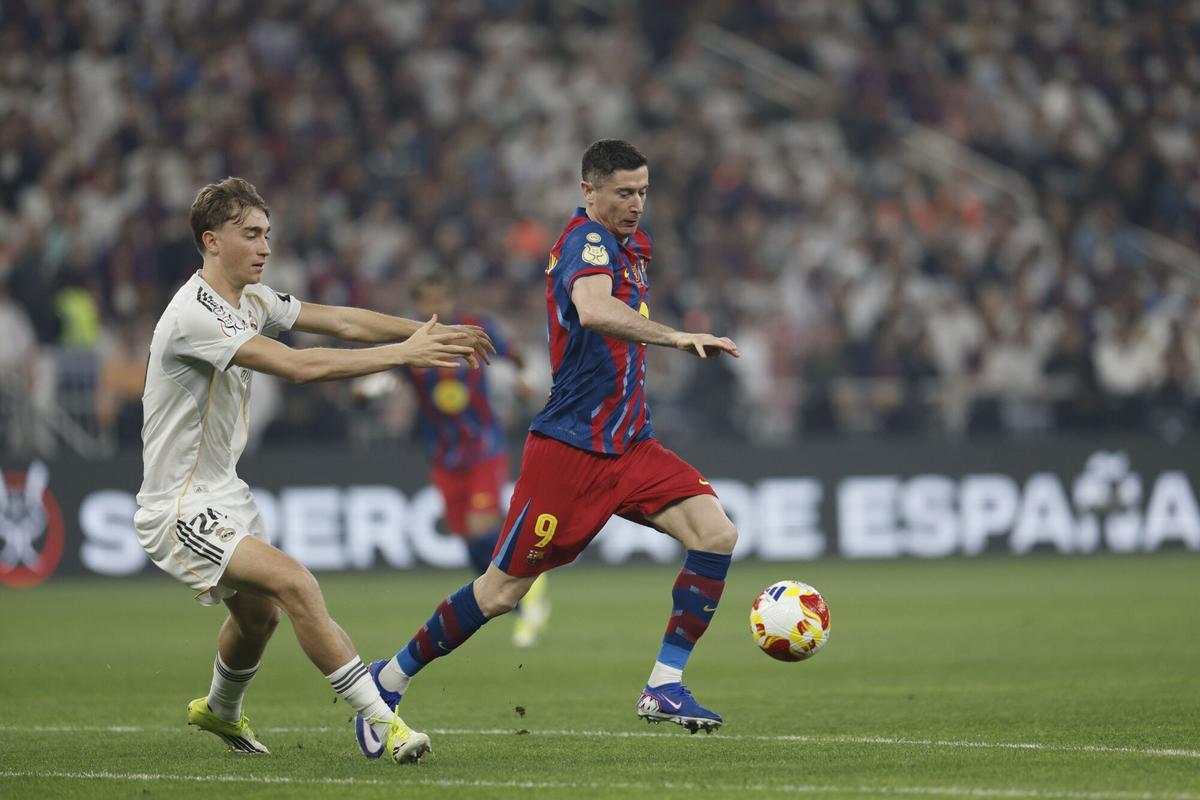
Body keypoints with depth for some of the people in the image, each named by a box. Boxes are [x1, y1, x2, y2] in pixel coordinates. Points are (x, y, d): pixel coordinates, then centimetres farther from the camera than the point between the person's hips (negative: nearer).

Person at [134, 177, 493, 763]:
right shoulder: (194, 316, -24)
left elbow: (342, 322, 6)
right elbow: (299, 365, -31)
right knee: (294, 583, -25)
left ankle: (220, 711, 53)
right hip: (179, 510, -10)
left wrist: (427, 335, -8)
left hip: (223, 492, 10)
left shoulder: (251, 300, 6)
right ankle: (379, 722, -26)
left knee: (260, 613, 25)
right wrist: (404, 354, -29)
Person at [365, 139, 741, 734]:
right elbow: (593, 311, -38)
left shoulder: (628, 242, 15)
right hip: (570, 448, -8)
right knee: (502, 591, -3)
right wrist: (677, 338, -43)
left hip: (628, 444, 8)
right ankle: (391, 678, 16)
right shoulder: (588, 241, -15)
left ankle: (664, 686, -9)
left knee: (716, 533, -12)